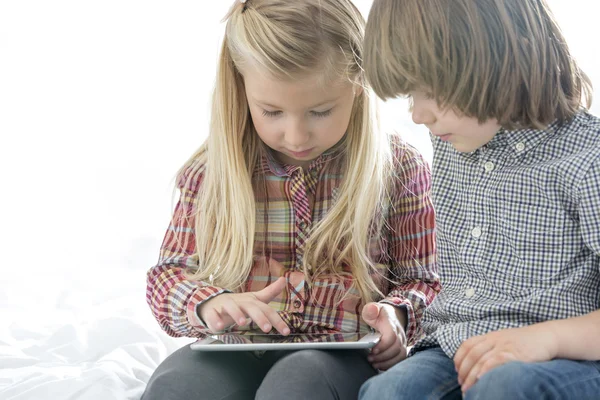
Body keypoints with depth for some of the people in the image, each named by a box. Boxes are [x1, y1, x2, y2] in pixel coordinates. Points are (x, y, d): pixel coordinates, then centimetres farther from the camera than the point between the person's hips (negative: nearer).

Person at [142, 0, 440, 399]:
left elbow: (420, 280, 13)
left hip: (342, 353, -1)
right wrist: (207, 303, -12)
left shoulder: (399, 169, 4)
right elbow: (169, 275, 12)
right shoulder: (212, 171, 6)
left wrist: (395, 314, -11)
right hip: (234, 350, 1)